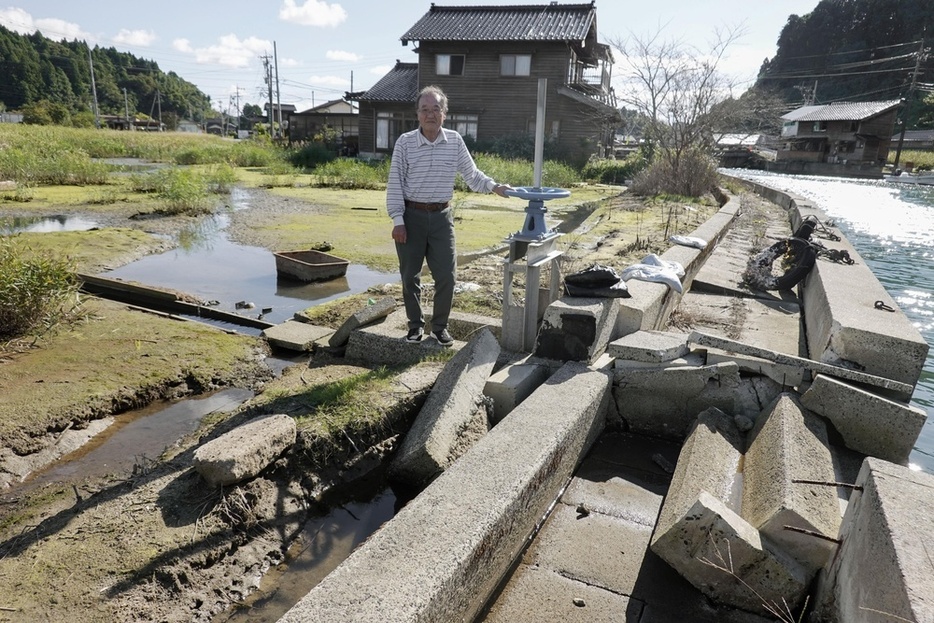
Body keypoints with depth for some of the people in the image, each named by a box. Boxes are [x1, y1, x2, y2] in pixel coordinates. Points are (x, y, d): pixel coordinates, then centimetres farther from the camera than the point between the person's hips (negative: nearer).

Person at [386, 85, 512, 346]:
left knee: (446, 275, 1)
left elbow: (471, 174, 8)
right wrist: (397, 220, -9)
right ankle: (416, 324, 24)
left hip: (441, 216, 1)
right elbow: (395, 183, -4)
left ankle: (440, 325, 19)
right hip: (411, 216, -1)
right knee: (410, 275, 7)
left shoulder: (455, 141, 1)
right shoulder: (405, 142, -5)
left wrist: (494, 186, -9)